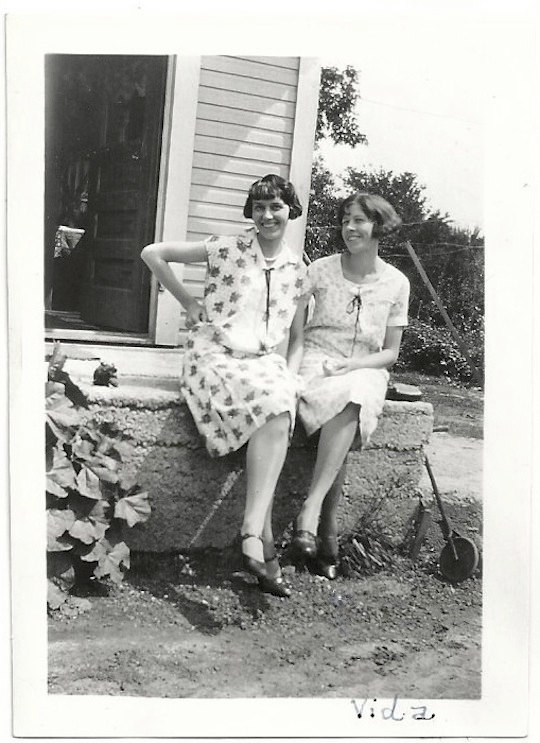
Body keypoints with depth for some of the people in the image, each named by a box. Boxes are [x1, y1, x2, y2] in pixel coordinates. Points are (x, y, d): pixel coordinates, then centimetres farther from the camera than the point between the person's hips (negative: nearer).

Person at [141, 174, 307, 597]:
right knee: (275, 411, -32)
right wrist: (188, 302, 2)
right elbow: (153, 253, 4)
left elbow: (297, 337, 16)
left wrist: (289, 376, -2)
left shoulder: (298, 269, 12)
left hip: (266, 361, 4)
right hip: (216, 355, -4)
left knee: (281, 414, -31)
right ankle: (262, 540, -28)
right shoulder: (227, 250, 1)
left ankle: (253, 533, -30)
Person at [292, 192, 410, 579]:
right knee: (345, 400, -36)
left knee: (352, 400, -37)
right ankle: (329, 526, -34)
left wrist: (353, 364, -10)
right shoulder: (321, 270, 4)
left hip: (365, 369, 1)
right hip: (318, 361, -1)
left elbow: (390, 352, 7)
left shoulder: (396, 283, 6)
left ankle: (311, 508, -38)